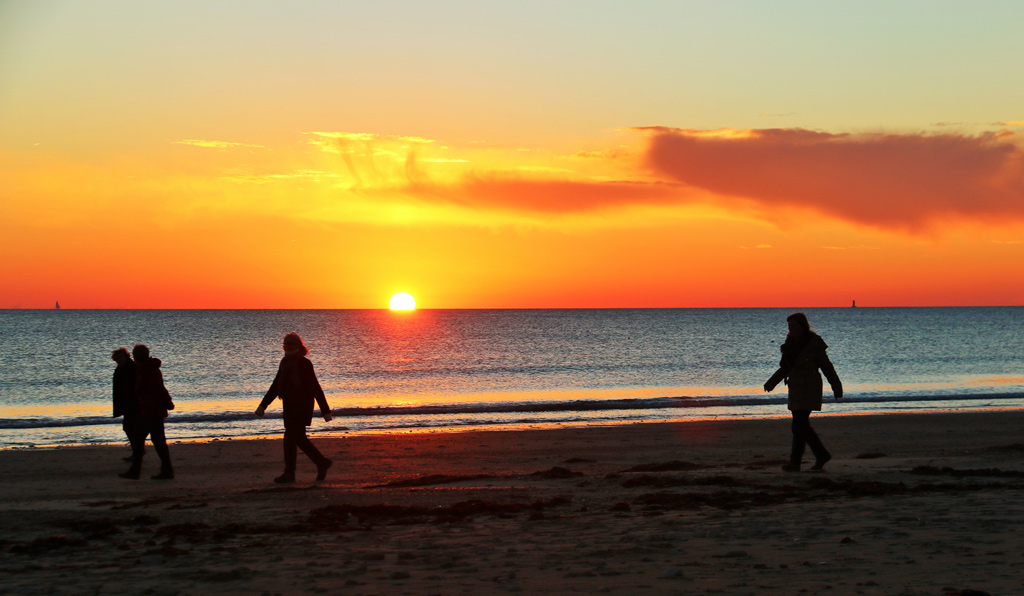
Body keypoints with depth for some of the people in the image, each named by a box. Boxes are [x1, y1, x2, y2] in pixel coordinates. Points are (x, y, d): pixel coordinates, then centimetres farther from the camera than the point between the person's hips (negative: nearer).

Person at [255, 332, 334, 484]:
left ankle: (289, 474, -4)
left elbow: (315, 388, -12)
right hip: (290, 408, 8)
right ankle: (322, 463, 26)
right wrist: (263, 405, 11)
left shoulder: (303, 363, -11)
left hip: (301, 407, -8)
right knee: (300, 439, 13)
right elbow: (275, 386, 18)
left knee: (290, 439, -10)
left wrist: (326, 411, -13)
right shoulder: (285, 363, 13)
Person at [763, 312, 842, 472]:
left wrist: (836, 387, -3)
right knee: (802, 425, 9)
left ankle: (795, 462, -7)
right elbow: (785, 367, 16)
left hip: (809, 389, -8)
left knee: (799, 425, -10)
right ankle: (822, 455, 20)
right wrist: (772, 382, 4)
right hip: (795, 389, 8)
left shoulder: (814, 344, -10)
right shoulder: (791, 343, 10)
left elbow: (826, 366, -5)